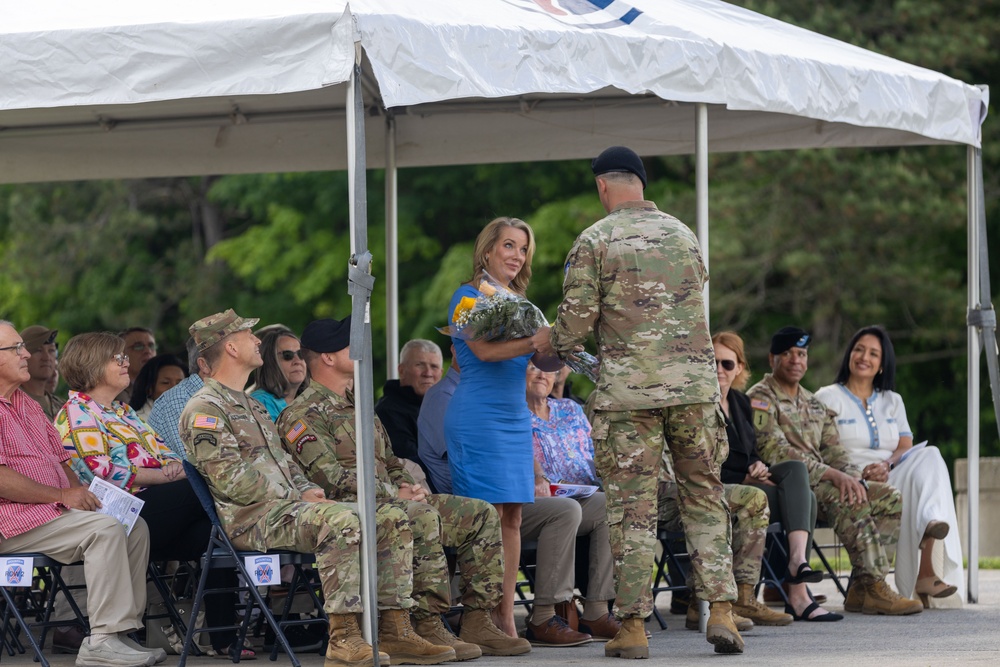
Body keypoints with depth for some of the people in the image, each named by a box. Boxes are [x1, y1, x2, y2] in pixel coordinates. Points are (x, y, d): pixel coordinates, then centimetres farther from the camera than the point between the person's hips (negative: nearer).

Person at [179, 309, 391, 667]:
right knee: (343, 521, -35)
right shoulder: (203, 409, -6)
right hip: (253, 520, -9)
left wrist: (309, 490, 6)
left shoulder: (252, 406, 26)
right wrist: (296, 498, -13)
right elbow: (231, 480, -15)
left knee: (393, 521, -4)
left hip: (289, 507, 10)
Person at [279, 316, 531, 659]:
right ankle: (428, 627, -34)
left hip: (391, 500, 9)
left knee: (481, 513, -2)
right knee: (422, 517, -37)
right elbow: (329, 476, -16)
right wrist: (394, 494, -17)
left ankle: (477, 623, -6)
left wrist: (406, 485, 6)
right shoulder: (303, 414, -4)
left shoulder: (359, 406, 27)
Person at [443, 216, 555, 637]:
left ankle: (506, 619, 5)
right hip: (478, 417, -8)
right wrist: (537, 342, -29)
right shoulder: (468, 297, -4)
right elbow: (484, 350, -19)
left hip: (515, 419, 8)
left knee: (512, 518, 4)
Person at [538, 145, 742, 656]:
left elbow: (575, 322, -5)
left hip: (628, 390, -3)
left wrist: (556, 351, 16)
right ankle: (720, 610, 0)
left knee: (632, 507, 0)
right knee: (704, 497, 10)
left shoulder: (594, 241, -2)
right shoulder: (682, 234, 13)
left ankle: (633, 625, 0)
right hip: (694, 383, 3)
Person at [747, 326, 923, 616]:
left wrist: (852, 477, -8)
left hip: (821, 482, 8)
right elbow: (777, 453, -16)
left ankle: (860, 590, -17)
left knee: (890, 498, -9)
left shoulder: (814, 404, 25)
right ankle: (873, 588, -32)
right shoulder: (760, 400, -2)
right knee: (850, 502, -32)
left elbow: (834, 451, 17)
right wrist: (832, 474, -24)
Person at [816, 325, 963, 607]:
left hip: (892, 478, 4)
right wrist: (860, 473, -20)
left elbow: (906, 448, 9)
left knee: (929, 457, -30)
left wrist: (886, 466, -16)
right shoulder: (828, 398, 11)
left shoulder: (892, 401, 25)